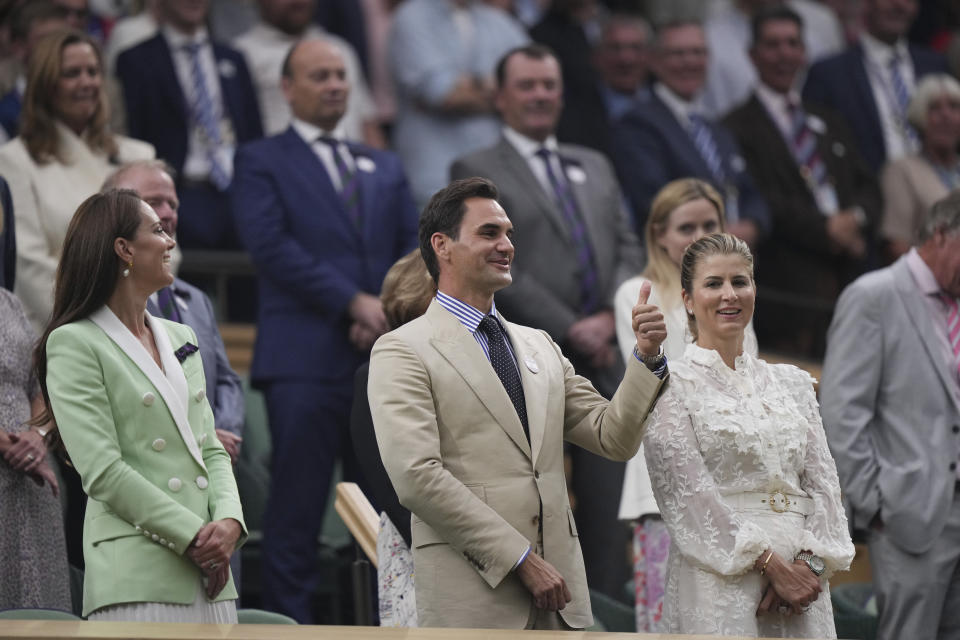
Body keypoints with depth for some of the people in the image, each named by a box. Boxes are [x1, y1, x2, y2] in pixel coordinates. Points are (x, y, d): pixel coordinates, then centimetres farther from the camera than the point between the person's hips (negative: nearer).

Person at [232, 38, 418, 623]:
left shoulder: (385, 167, 22)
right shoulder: (262, 162, 6)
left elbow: (414, 245, 14)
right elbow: (272, 247, -7)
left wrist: (390, 309, -6)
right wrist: (355, 301, -13)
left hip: (384, 355, 5)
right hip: (305, 359, -5)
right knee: (298, 503, -6)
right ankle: (292, 618, -4)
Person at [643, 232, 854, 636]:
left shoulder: (792, 383, 15)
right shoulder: (673, 385, -1)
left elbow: (823, 482, 9)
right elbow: (688, 493, -9)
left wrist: (810, 561, -9)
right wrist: (771, 563, -14)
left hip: (801, 582, 4)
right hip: (720, 585, -4)